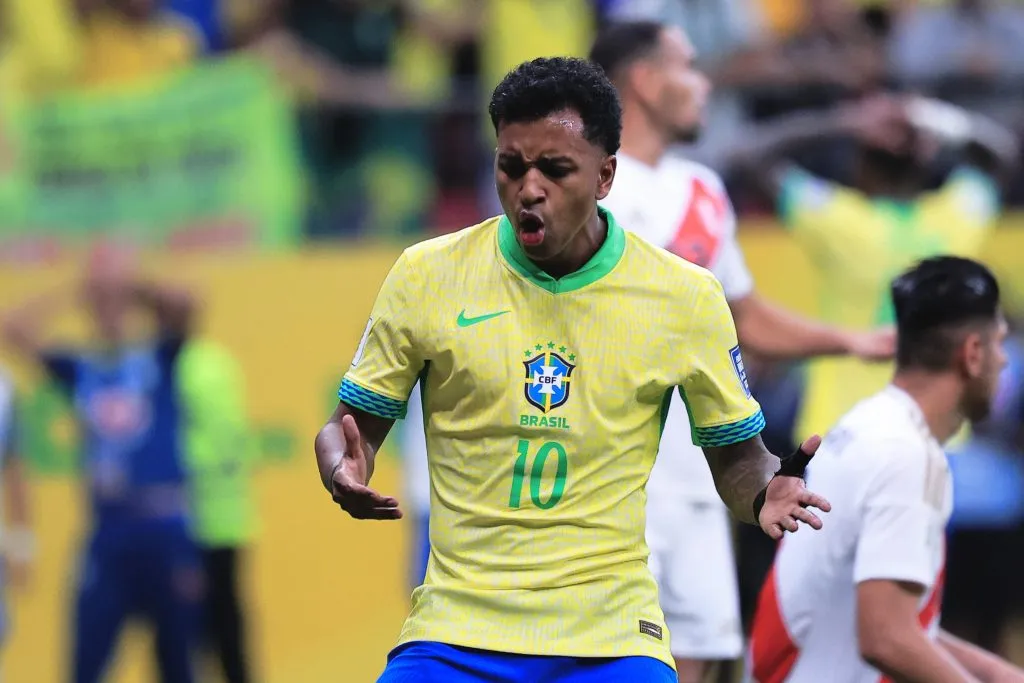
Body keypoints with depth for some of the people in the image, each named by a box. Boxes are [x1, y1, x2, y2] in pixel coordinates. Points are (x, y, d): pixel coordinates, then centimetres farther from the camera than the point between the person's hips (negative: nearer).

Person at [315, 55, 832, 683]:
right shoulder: (428, 273, 0)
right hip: (457, 626, 0)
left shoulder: (686, 296, 1)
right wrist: (346, 471, -15)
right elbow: (356, 422, 8)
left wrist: (765, 493, -12)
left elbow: (735, 453, 11)